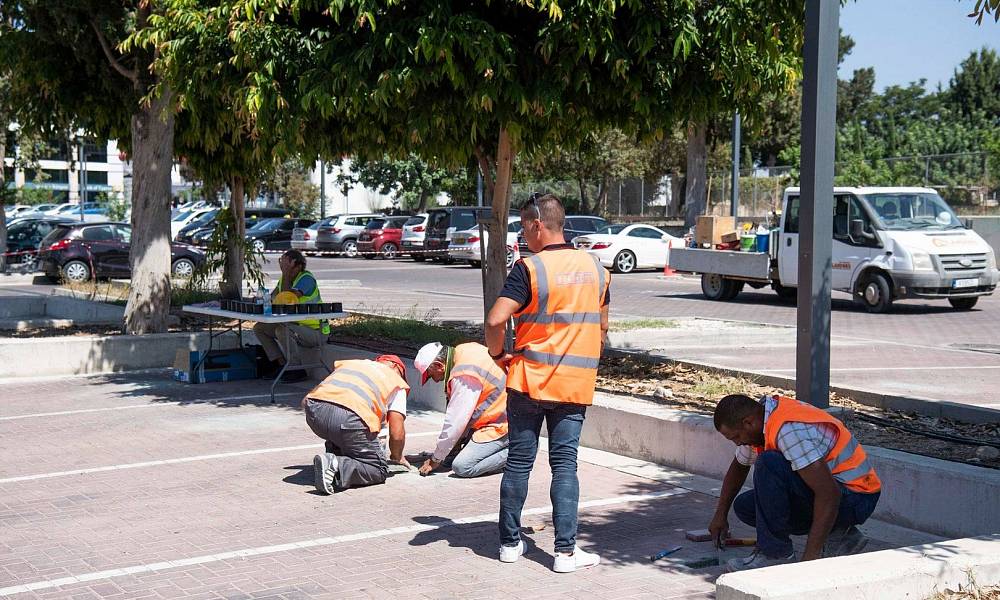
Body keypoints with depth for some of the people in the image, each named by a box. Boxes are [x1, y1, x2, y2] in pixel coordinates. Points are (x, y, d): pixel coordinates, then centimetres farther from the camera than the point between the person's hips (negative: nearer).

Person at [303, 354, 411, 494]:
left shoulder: (349, 363, 35)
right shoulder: (397, 384, 24)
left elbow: (305, 401, 32)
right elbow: (396, 433, 12)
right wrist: (397, 457, 32)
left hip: (314, 409, 6)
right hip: (349, 418, -6)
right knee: (379, 471, 10)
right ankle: (337, 467, -13)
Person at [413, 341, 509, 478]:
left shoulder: (464, 376, -25)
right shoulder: (463, 350, 4)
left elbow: (455, 423, -20)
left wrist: (436, 459, -9)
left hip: (502, 426, -10)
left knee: (461, 467, -15)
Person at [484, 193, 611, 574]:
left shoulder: (530, 269, -11)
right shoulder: (595, 268, 7)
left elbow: (495, 321, -19)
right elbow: (601, 328, 14)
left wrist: (498, 355, -2)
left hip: (529, 380, -3)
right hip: (575, 385, 3)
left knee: (519, 461, 7)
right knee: (564, 464, 4)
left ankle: (510, 542, 17)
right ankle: (566, 551, 0)